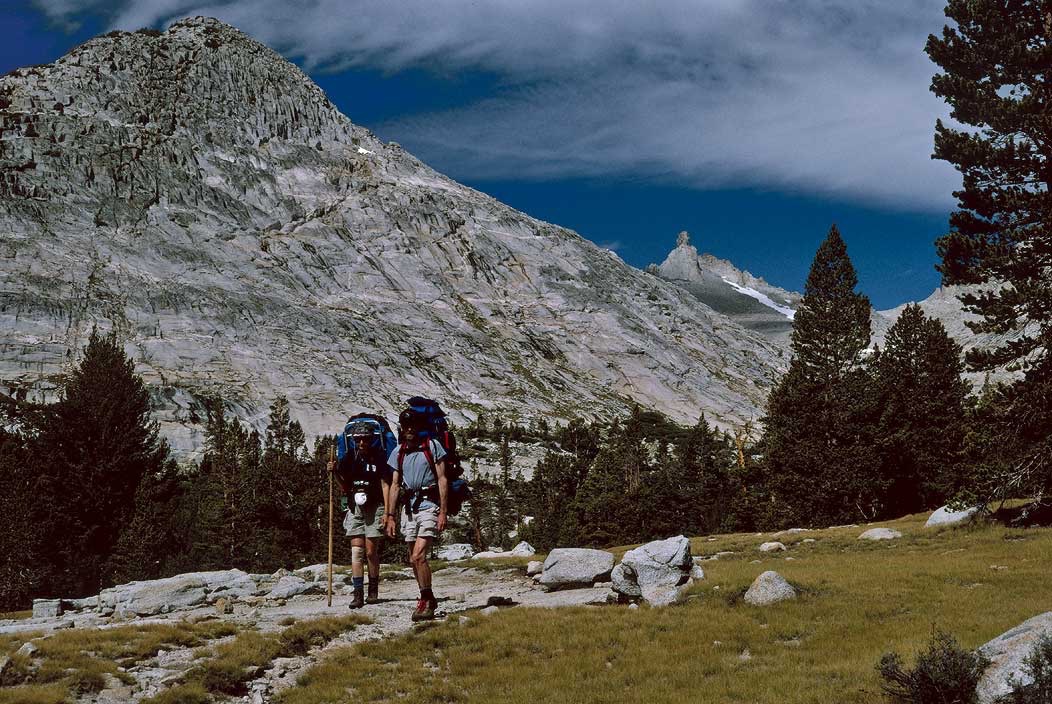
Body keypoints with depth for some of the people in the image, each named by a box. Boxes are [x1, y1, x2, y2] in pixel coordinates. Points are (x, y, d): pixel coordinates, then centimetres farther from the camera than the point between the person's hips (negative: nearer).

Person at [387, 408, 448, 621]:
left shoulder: (432, 446, -2)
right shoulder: (398, 452, 11)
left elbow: (442, 480, -4)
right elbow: (395, 485, 13)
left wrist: (443, 512, -10)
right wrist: (390, 516, 7)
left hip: (429, 505, -5)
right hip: (409, 507, 5)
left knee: (418, 556, -17)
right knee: (414, 560, 9)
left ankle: (426, 601, -6)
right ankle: (428, 600, 24)